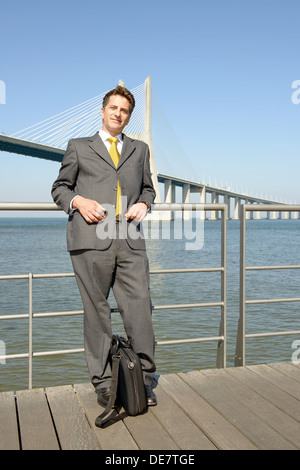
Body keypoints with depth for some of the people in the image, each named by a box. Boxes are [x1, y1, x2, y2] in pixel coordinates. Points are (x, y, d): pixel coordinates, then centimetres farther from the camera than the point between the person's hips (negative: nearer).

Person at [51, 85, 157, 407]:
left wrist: (144, 203, 7)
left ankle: (143, 379, 11)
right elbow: (59, 187, 17)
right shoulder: (78, 147, 17)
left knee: (140, 307, -3)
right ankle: (103, 383, 13)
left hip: (130, 240, 2)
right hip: (91, 239, -2)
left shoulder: (140, 150, 24)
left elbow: (148, 187, 29)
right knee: (96, 312, 2)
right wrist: (78, 201, -4)